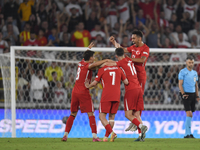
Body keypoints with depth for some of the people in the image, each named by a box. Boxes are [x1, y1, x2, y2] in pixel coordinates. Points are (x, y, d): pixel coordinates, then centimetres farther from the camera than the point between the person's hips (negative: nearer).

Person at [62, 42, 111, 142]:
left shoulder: (81, 63, 12)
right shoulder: (87, 66, -9)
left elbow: (84, 58, 37)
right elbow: (93, 65, -34)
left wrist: (88, 49, 52)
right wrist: (105, 60, -29)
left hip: (75, 92, 7)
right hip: (84, 92, -7)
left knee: (73, 114, 14)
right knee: (90, 114, -5)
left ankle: (65, 134, 9)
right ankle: (94, 136, -12)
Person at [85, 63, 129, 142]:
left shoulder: (102, 70, 3)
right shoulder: (118, 69, 13)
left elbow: (94, 83, 4)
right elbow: (126, 82, 12)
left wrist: (88, 86, 23)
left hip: (106, 96, -4)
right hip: (116, 96, 4)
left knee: (102, 116, 1)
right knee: (112, 117, 14)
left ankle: (111, 133, -19)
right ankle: (106, 137, 11)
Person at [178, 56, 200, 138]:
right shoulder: (182, 72, -3)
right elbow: (180, 84, -7)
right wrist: (183, 94, -17)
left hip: (193, 94, 6)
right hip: (186, 94, -6)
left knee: (190, 115, 7)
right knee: (189, 114, -14)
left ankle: (187, 133, 12)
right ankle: (188, 133, -14)